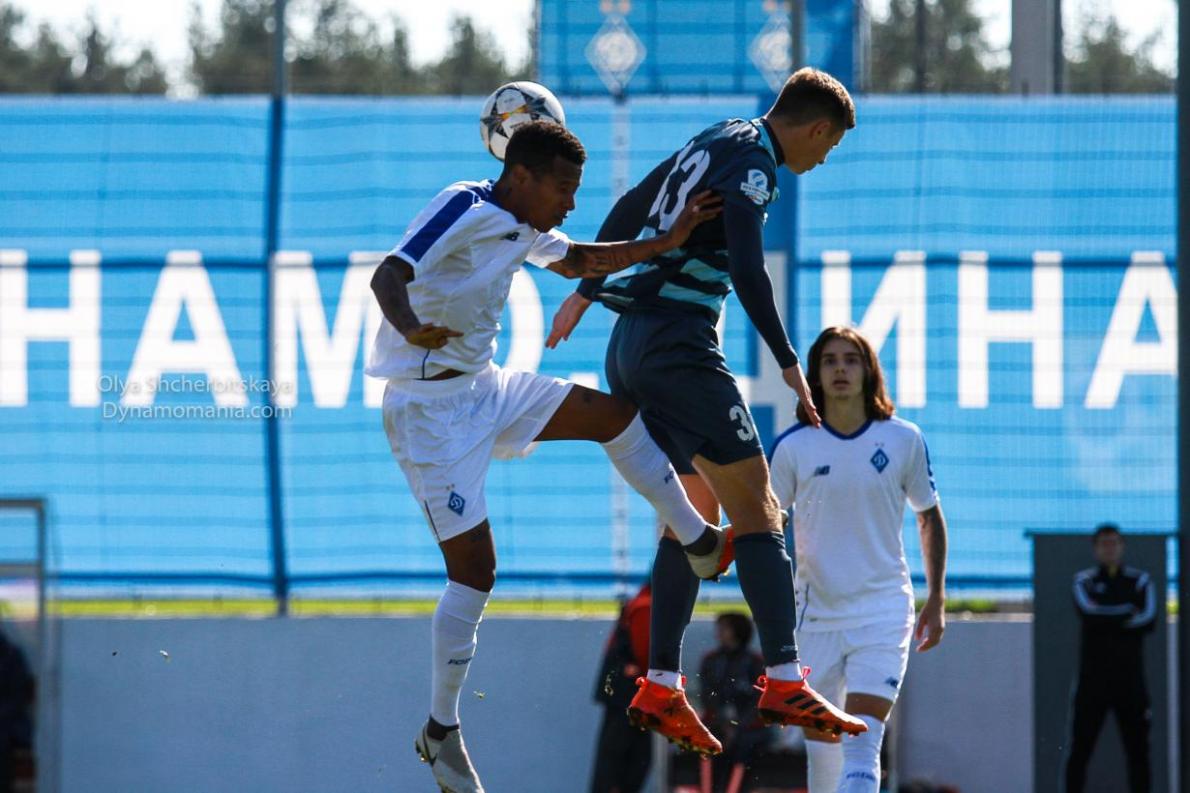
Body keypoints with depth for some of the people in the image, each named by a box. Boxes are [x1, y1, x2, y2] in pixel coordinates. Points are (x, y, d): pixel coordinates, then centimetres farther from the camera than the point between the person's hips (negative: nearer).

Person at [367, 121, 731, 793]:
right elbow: (389, 275, -33)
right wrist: (412, 330, -54)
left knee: (615, 414, 9)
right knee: (474, 570, -9)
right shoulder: (464, 210, -20)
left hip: (485, 390, 9)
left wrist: (666, 243, 17)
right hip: (432, 410, -9)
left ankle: (700, 542, 25)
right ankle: (442, 730, 3)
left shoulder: (522, 227, 8)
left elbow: (577, 261, 27)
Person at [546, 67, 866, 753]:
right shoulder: (751, 161, -9)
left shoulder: (712, 144, 19)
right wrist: (788, 363, -17)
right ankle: (784, 682, -22)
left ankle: (661, 689, 9)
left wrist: (586, 292, 40)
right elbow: (747, 271, -21)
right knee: (757, 506, -12)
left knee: (693, 512, 14)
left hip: (632, 343, 10)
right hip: (679, 343, -10)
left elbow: (626, 213, 30)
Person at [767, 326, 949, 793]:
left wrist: (936, 598, 8)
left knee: (862, 742, -17)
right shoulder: (793, 447, -2)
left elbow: (929, 515, 12)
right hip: (816, 611, 2)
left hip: (883, 610, -2)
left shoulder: (904, 440, -1)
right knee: (821, 746, 4)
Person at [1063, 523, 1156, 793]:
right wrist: (1128, 613, -10)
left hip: (1130, 677, 1)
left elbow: (1148, 620, -8)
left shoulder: (1139, 581, 8)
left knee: (1138, 748, 1)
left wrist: (1106, 621, -12)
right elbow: (1088, 611, -14)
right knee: (1080, 747, -3)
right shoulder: (1084, 580, 7)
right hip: (1093, 677, -1)